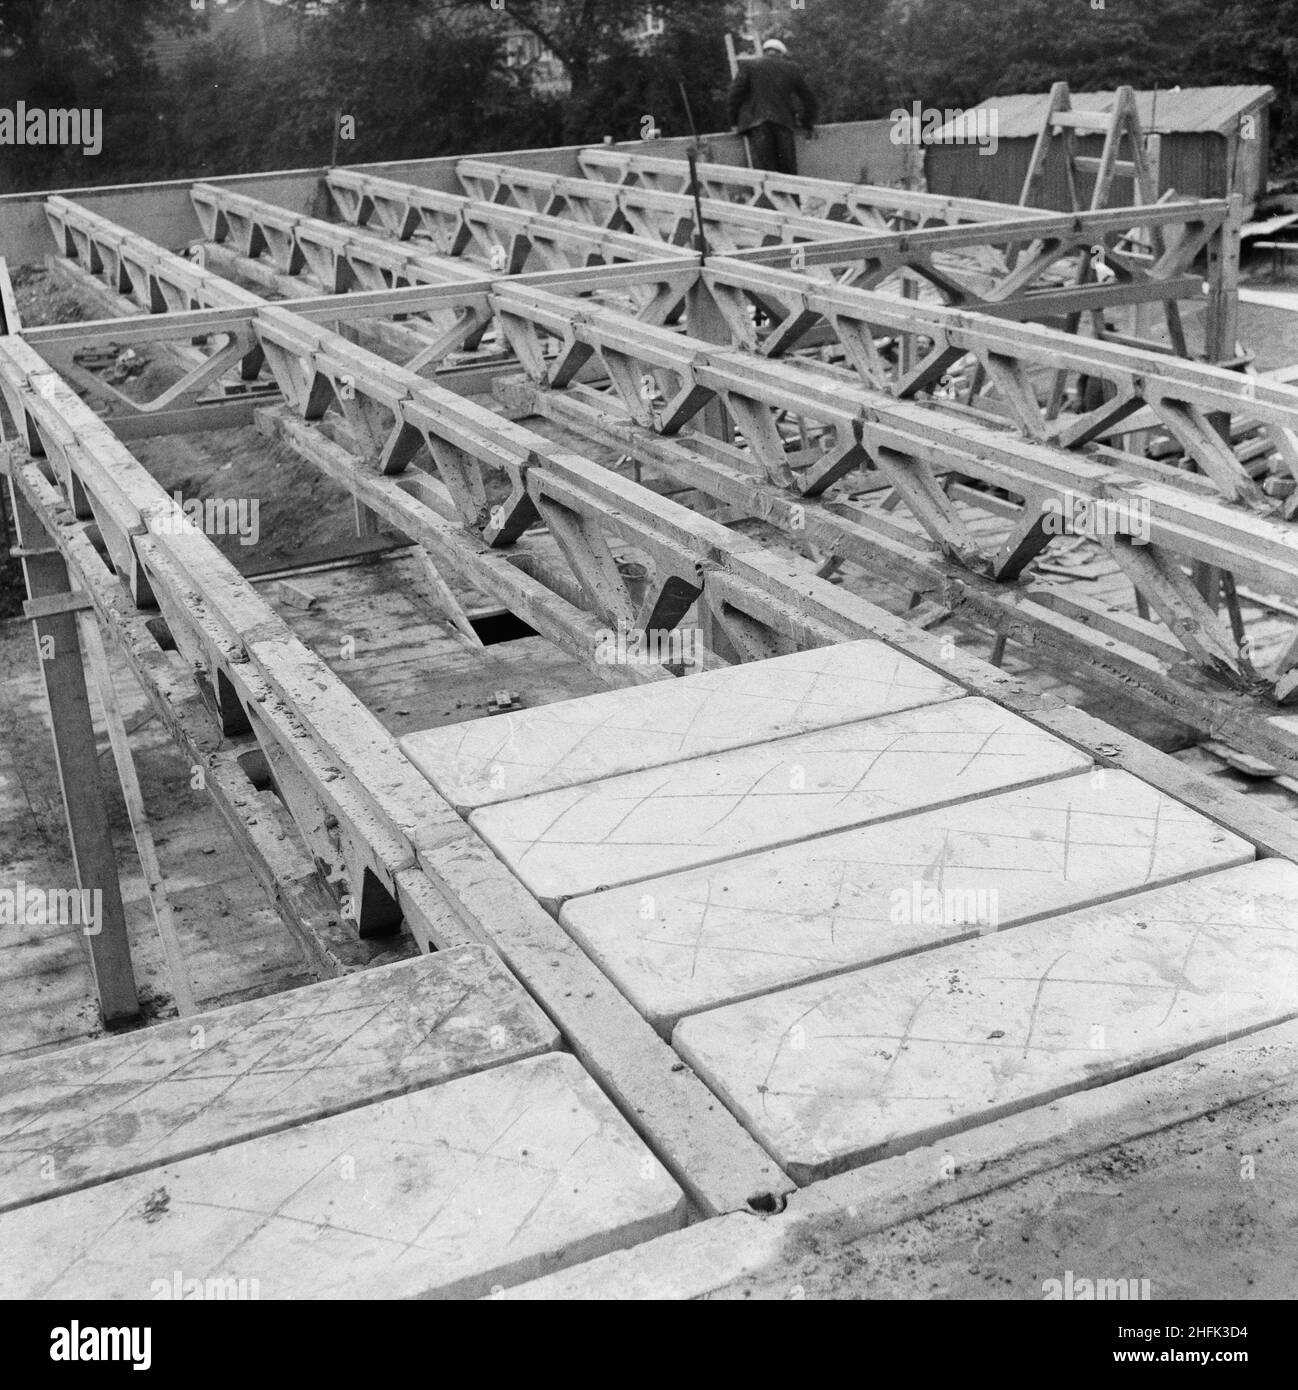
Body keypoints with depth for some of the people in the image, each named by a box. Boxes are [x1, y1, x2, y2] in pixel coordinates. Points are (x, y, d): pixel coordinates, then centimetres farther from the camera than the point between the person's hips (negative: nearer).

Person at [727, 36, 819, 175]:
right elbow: (808, 96, 22)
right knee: (788, 170, 3)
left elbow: (736, 92, 1)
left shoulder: (748, 65, 10)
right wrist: (808, 123, 34)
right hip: (783, 122, 2)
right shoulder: (792, 68, 17)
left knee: (764, 168, -10)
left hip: (756, 123, -2)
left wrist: (735, 121, 9)